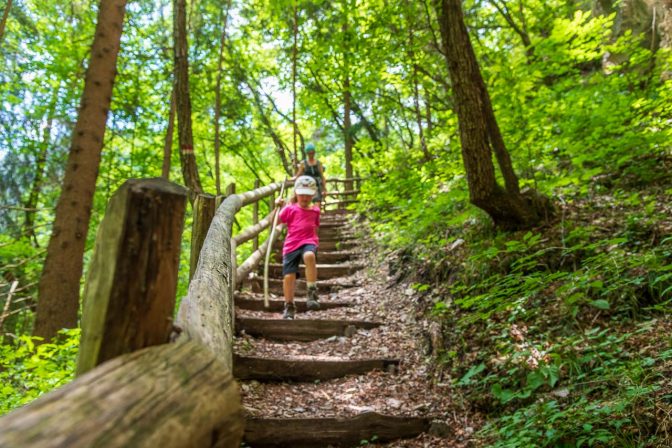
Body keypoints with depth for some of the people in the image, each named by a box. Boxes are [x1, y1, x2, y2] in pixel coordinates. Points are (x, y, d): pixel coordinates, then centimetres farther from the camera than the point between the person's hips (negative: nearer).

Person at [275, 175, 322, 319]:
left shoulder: (315, 210, 12)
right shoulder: (290, 209, 5)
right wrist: (278, 207, -3)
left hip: (309, 242, 0)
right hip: (291, 245, 1)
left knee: (309, 256, -37)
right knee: (288, 276, -5)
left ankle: (312, 294, -27)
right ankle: (289, 307, 18)